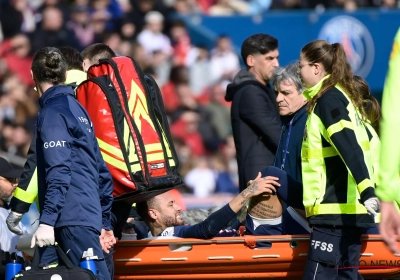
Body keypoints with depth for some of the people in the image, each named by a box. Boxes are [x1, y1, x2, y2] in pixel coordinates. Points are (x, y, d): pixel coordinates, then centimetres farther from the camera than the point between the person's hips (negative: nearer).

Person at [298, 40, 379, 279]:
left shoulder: (328, 99, -11)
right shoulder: (343, 96, 18)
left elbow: (350, 149, -23)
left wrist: (367, 192, -33)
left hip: (335, 209, -10)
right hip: (349, 209, 10)